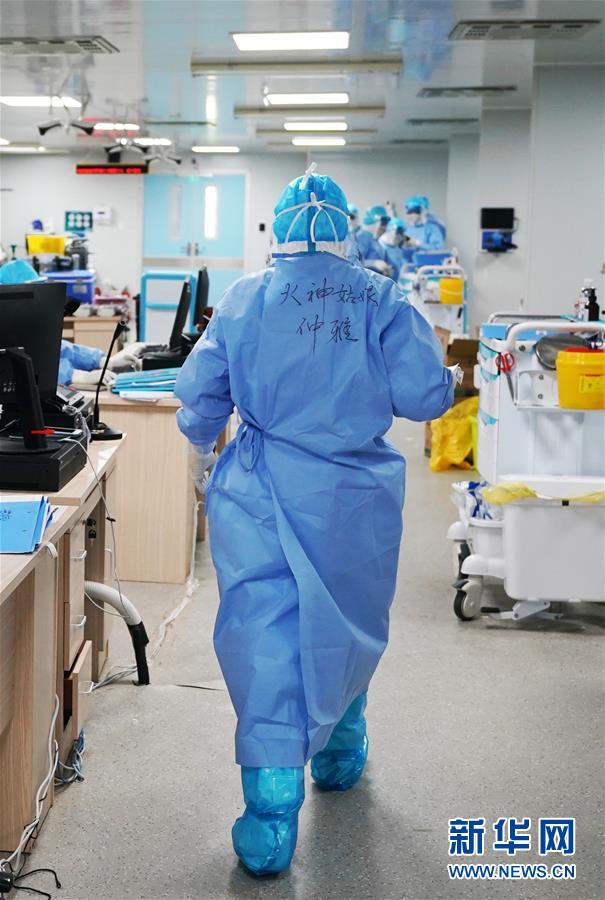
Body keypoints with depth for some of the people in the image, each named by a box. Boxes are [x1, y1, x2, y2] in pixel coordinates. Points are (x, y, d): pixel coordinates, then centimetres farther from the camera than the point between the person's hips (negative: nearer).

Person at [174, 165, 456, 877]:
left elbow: (199, 394, 0)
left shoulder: (243, 299, -2)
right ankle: (339, 750, 42)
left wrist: (202, 450, 20)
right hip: (356, 497, 1)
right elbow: (426, 395, -8)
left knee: (264, 634, 1)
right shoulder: (380, 299, -5)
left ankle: (271, 812, -4)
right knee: (347, 627, 20)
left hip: (259, 494, 0)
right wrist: (399, 373, 14)